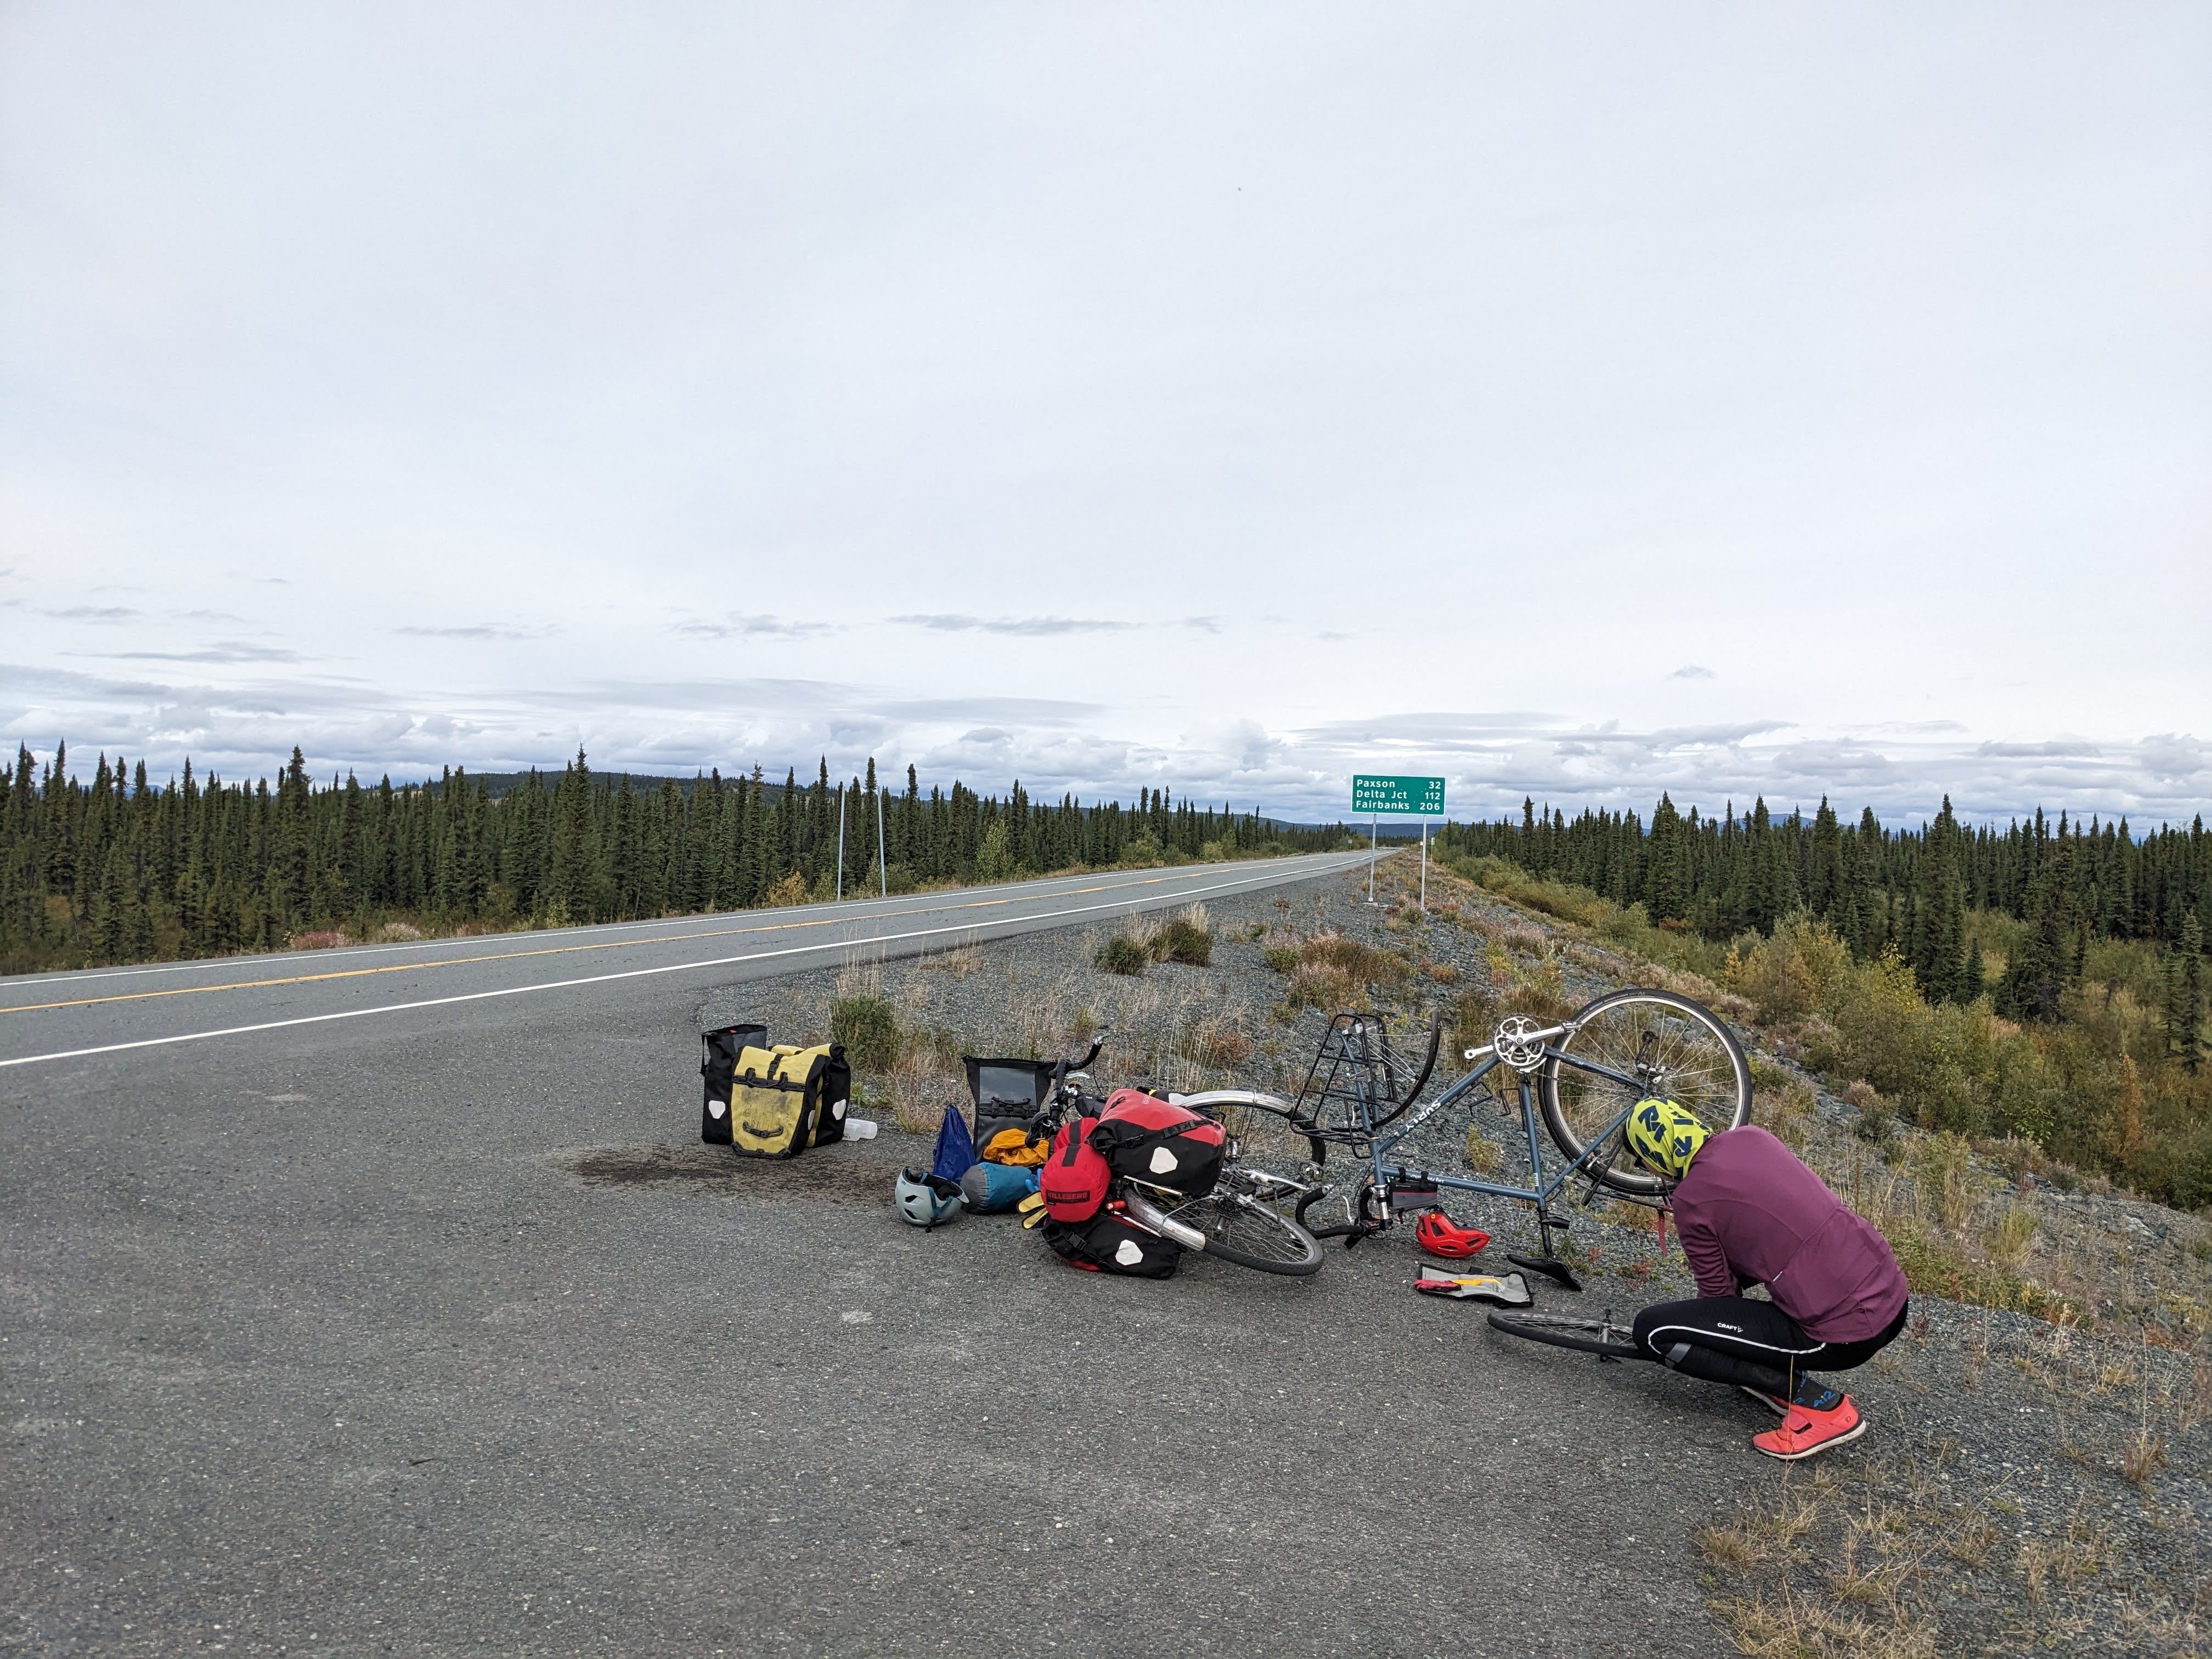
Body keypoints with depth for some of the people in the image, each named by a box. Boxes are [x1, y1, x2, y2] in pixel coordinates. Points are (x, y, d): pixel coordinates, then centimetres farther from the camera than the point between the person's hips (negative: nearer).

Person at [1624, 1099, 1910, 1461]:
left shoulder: (1692, 1200, -11)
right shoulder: (1752, 1136, 9)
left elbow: (1718, 1295, 4)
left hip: (1845, 1336, -8)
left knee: (1651, 1330, -6)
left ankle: (1819, 1403, -3)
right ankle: (1780, 1376, 23)